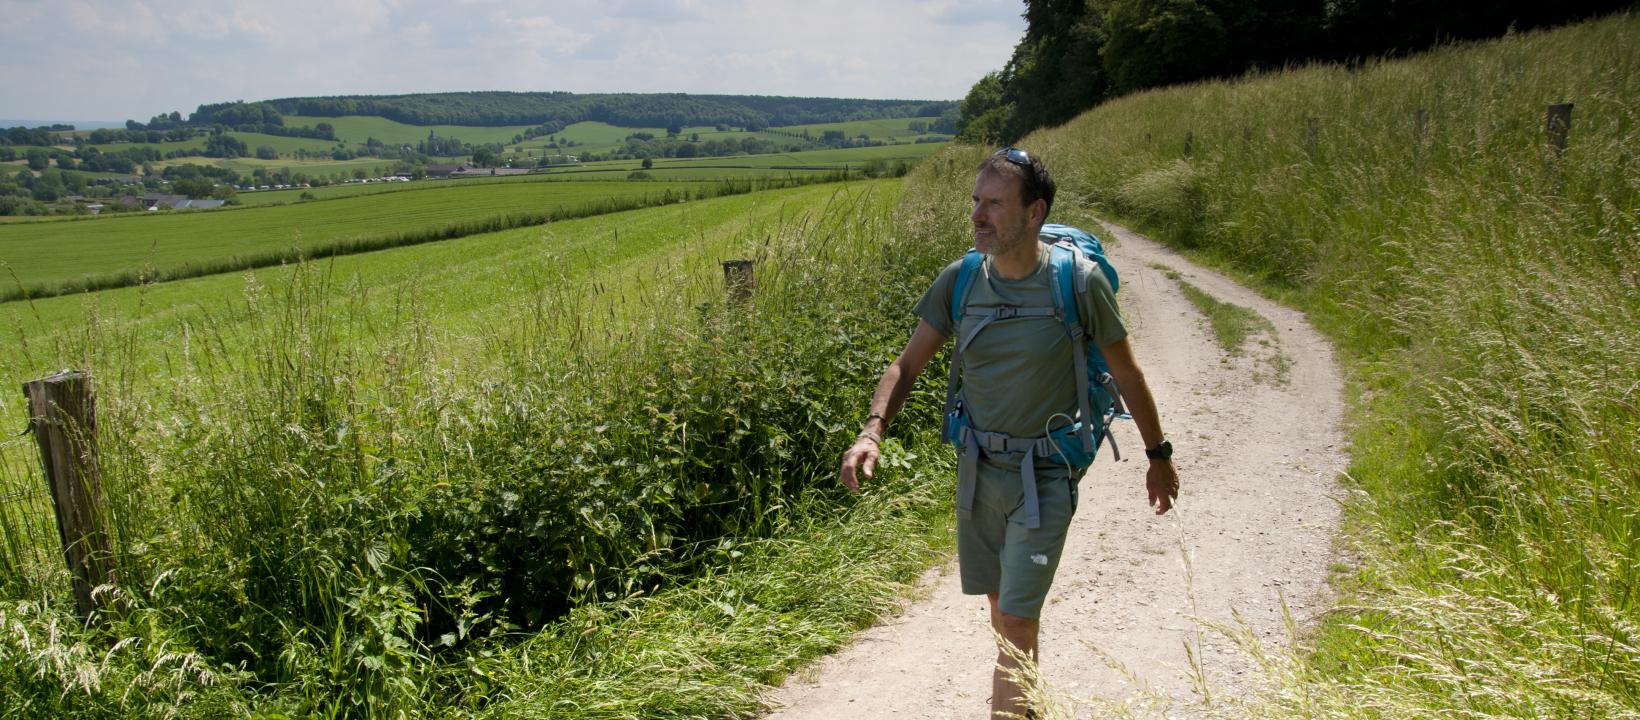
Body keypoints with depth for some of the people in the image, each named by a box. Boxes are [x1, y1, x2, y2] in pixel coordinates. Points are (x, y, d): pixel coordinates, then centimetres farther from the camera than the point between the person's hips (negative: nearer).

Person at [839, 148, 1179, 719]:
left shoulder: (1077, 280, -15)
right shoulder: (959, 280, -6)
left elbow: (1126, 372, -2)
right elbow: (908, 364, -1)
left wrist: (1158, 455, 8)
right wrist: (873, 428, -19)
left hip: (1045, 474, -4)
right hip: (979, 468, 4)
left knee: (1017, 619, -9)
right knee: (1000, 602, 19)